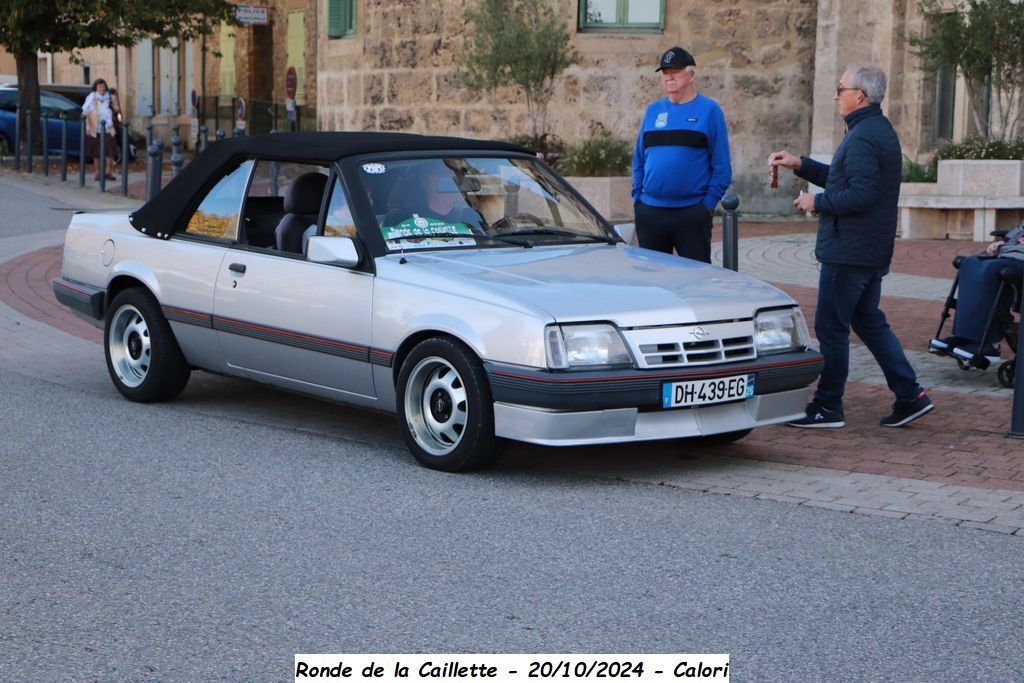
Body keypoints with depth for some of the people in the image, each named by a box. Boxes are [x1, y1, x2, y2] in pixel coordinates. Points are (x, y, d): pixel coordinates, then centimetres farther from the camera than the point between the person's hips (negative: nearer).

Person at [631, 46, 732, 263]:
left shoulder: (709, 110, -2)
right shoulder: (653, 111, 12)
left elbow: (721, 166, -4)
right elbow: (639, 160, 16)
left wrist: (709, 203, -11)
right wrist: (637, 197, 6)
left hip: (692, 213, -4)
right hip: (649, 212, 5)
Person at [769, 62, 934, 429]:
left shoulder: (863, 138, -19)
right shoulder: (880, 130, 15)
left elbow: (862, 195, -27)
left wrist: (817, 203, -15)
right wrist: (800, 164, 20)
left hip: (849, 252, -11)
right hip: (873, 250, 11)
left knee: (831, 327, -2)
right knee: (868, 320, 17)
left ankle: (827, 407, 5)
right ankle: (909, 395, 14)